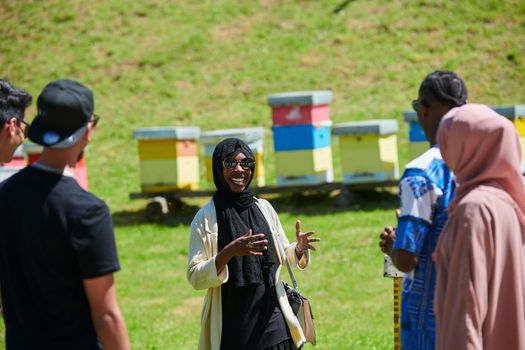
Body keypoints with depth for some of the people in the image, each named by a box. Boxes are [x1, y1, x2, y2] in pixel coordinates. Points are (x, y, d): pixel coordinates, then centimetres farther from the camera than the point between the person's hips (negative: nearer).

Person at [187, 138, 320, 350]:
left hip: (271, 320, 4)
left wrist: (299, 249, -5)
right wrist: (229, 253, -25)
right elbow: (195, 277, -10)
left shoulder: (264, 208, 7)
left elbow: (283, 254, 17)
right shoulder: (206, 218, -6)